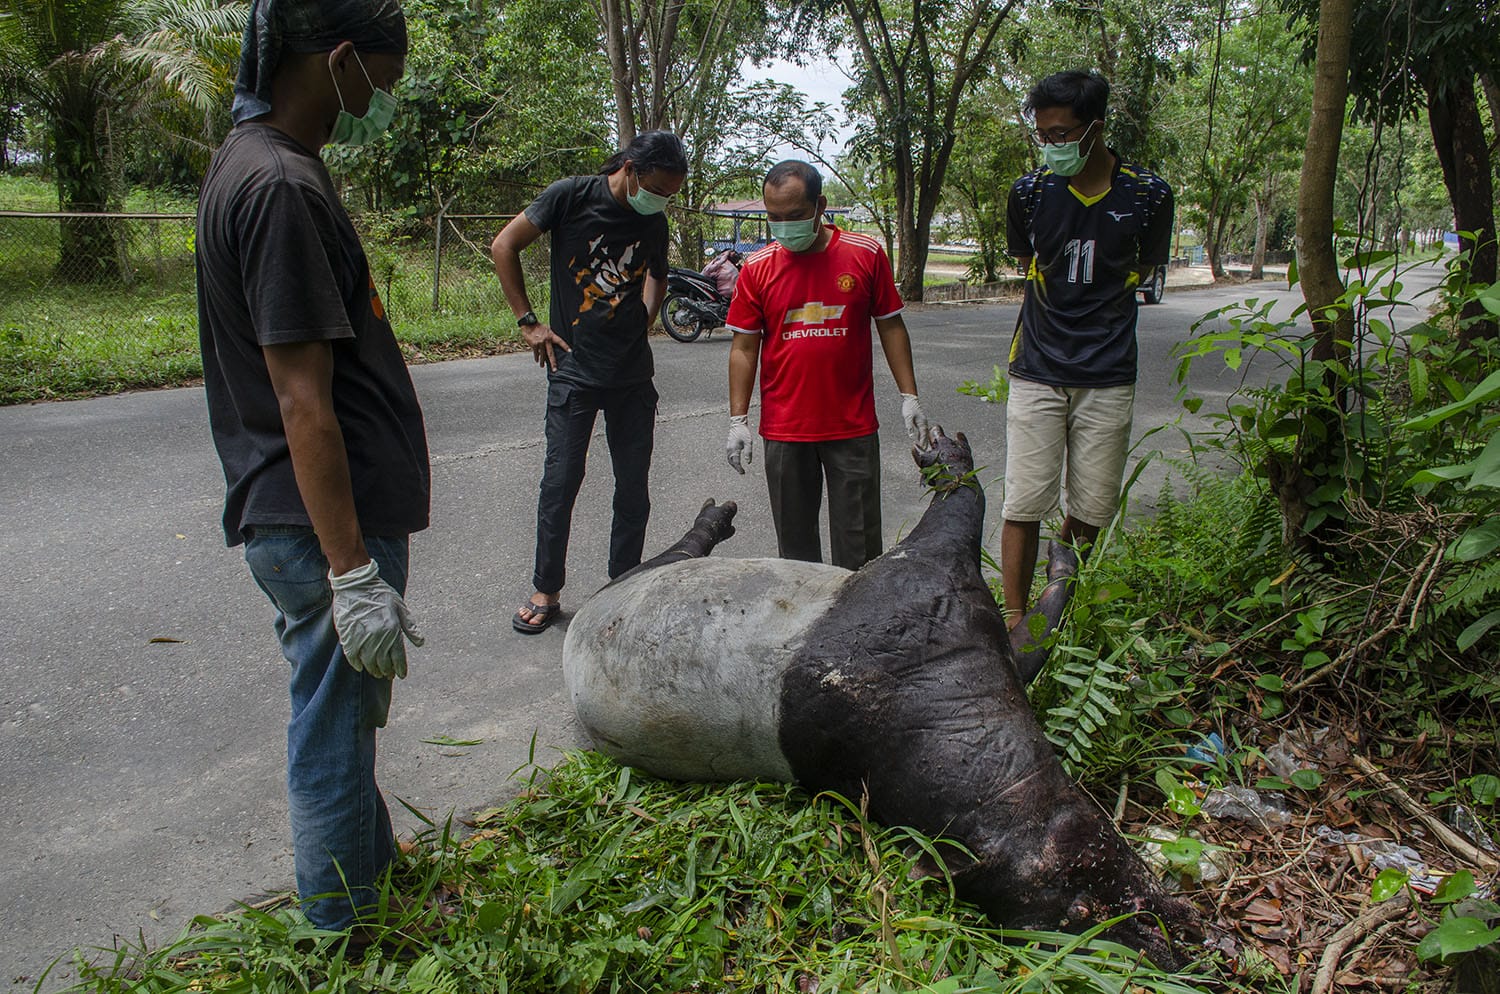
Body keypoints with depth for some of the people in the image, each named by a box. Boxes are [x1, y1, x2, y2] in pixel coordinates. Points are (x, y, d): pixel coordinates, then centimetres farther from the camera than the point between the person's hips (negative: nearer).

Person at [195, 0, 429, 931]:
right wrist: (354, 575, -22)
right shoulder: (281, 186, -20)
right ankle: (345, 940, 22)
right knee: (334, 733, 5)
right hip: (326, 526, -10)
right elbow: (302, 402, -24)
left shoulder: (253, 162, 12)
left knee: (344, 716, 23)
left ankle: (375, 858, 43)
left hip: (301, 522, 10)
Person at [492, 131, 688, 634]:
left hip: (633, 374, 4)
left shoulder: (654, 222, 5)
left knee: (633, 488, 6)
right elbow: (504, 246, -1)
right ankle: (546, 591, 14)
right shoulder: (572, 196, -8)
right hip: (573, 370, -4)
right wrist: (528, 320, -3)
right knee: (560, 482, -1)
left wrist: (641, 324, 11)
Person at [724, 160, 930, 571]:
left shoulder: (866, 254, -1)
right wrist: (738, 420, -1)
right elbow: (744, 347, 4)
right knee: (795, 541, 10)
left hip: (854, 427, -1)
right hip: (784, 432, 1)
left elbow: (891, 327, 6)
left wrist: (909, 397, 2)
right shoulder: (757, 268, 1)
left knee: (858, 545, 4)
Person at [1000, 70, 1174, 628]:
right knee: (1024, 506, -4)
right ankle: (1015, 620, 6)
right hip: (1037, 372, 0)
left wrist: (1095, 305, 6)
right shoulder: (1030, 191, -1)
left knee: (1091, 511, 5)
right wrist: (1066, 304, 7)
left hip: (1108, 378, 0)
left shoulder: (1147, 195, -3)